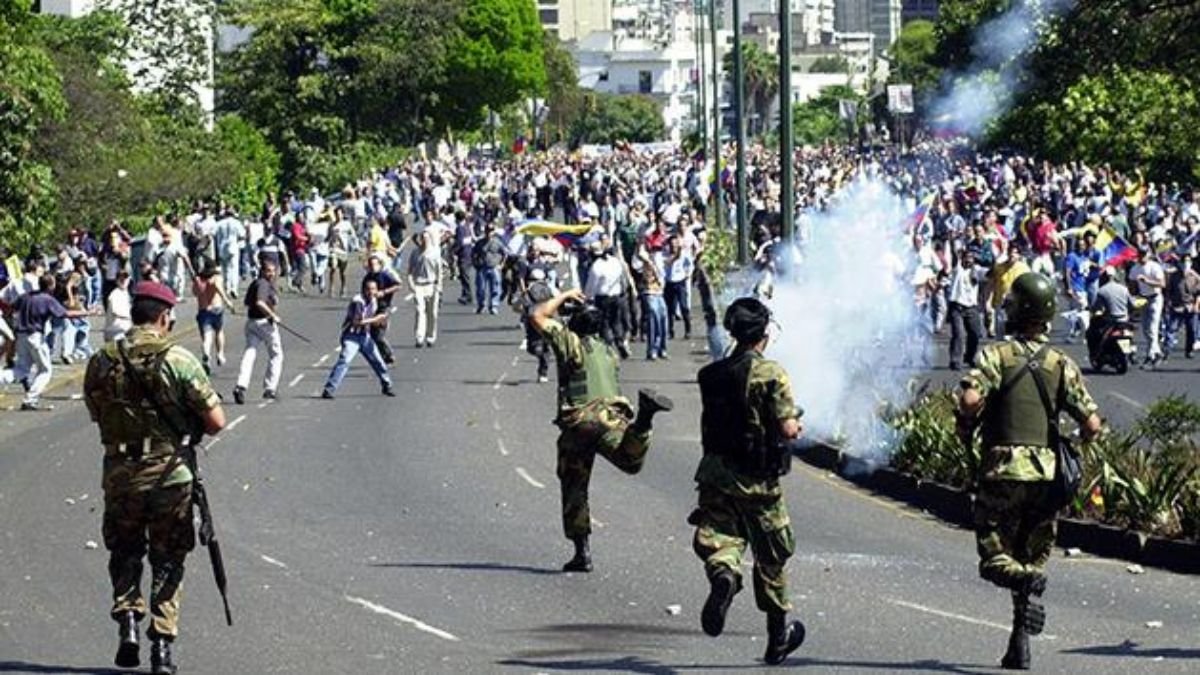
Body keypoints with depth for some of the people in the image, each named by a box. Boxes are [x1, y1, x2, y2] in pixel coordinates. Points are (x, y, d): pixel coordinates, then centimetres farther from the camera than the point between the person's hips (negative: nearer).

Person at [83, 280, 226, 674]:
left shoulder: (102, 363, -1)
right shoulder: (178, 360, -11)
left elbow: (97, 416, 7)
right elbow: (216, 421, -9)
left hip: (119, 474, 2)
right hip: (169, 473, -2)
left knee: (124, 555, 21)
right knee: (167, 561, 11)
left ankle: (127, 621, 3)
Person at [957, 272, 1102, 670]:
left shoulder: (996, 355, -3)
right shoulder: (1062, 364, 7)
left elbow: (969, 399, -19)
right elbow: (1091, 423, 2)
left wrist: (965, 429, 1)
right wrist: (1075, 443, 22)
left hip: (1004, 471, -3)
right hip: (1047, 472, 3)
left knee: (994, 558, 5)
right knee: (1033, 559, 13)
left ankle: (1025, 581, -28)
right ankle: (1019, 647, 7)